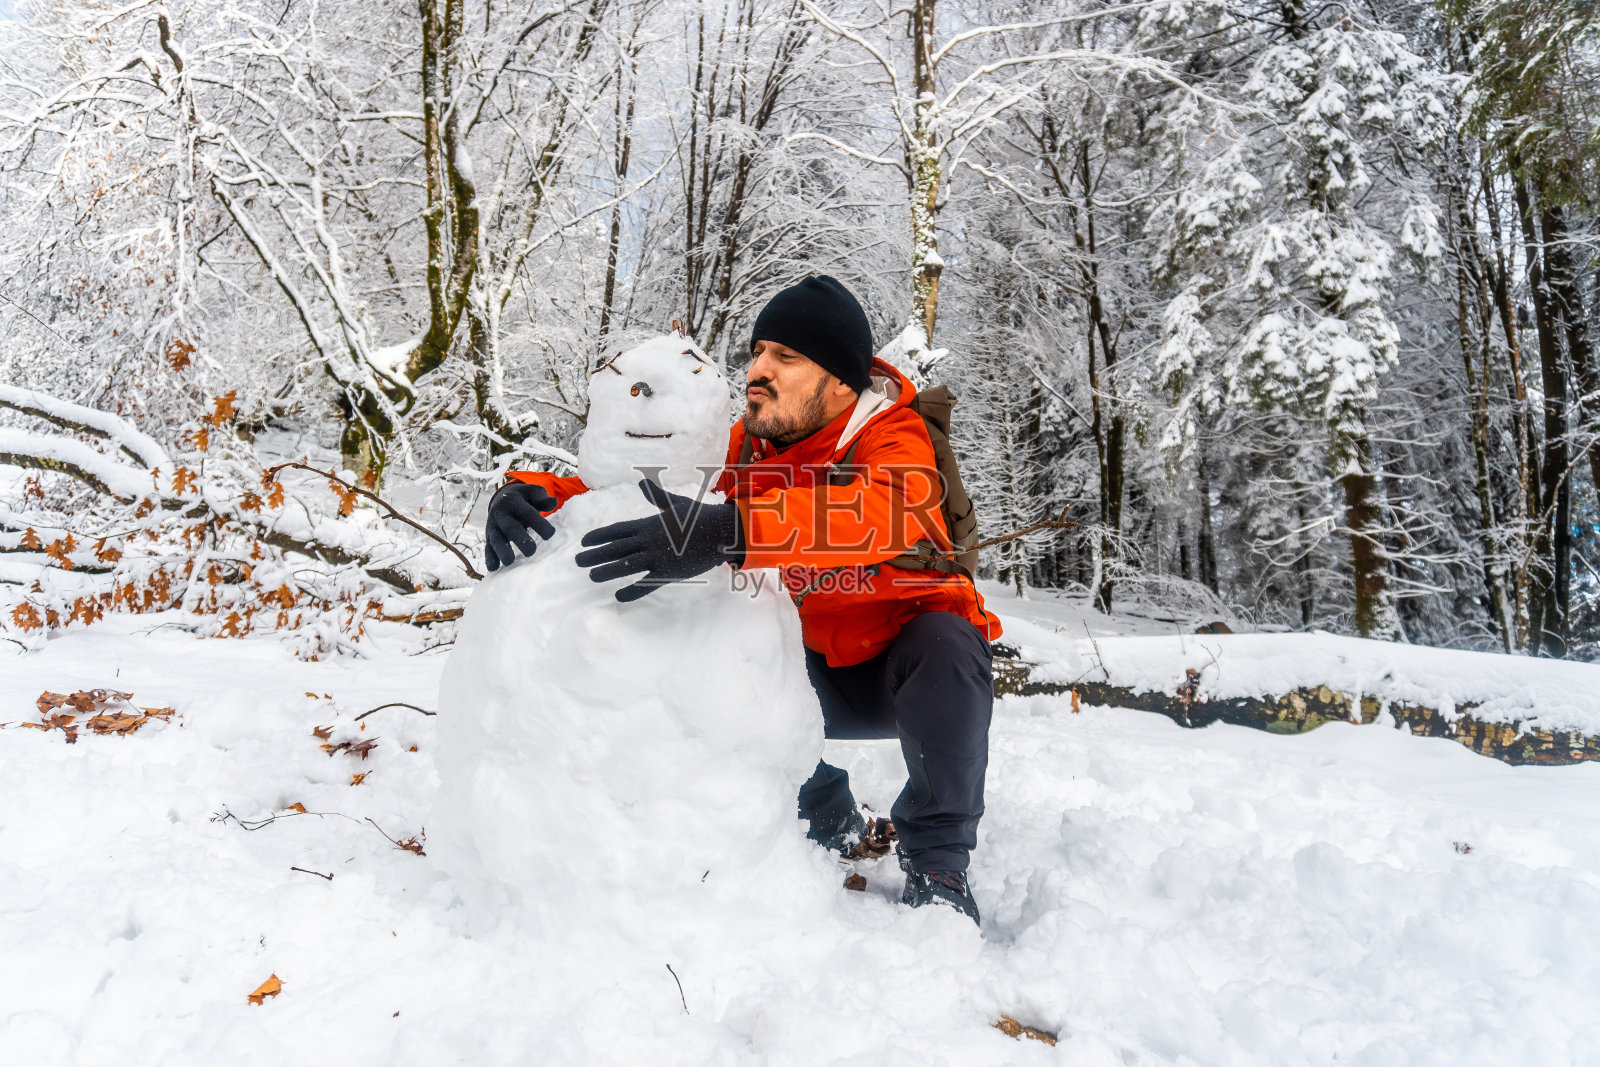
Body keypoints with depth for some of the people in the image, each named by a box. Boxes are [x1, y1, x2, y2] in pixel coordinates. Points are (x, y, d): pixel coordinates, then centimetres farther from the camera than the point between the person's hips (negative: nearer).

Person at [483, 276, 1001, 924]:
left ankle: (936, 858, -13)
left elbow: (884, 510, -48)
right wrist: (532, 494, -33)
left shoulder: (892, 436, -24)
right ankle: (827, 822, 4)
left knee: (941, 639, -33)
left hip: (910, 672, -3)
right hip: (817, 678, 4)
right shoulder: (739, 447, -11)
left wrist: (730, 530, -62)